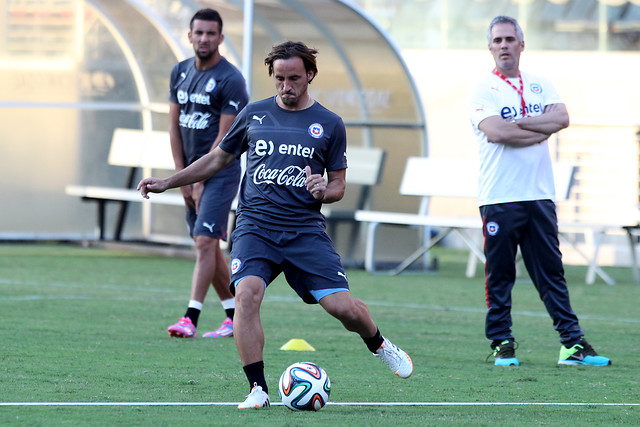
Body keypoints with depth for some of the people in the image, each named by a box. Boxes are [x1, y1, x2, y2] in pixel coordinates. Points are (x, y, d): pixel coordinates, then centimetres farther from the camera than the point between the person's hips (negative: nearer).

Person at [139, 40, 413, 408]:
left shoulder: (329, 125, 6)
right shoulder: (254, 115, 9)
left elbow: (339, 185, 11)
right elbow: (219, 159, 21)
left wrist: (324, 191, -13)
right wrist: (167, 183, 18)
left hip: (306, 230, 0)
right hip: (256, 226, 1)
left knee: (343, 306, -10)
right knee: (247, 292, -26)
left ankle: (378, 345, 26)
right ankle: (258, 389, -17)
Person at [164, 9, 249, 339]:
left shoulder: (230, 80, -13)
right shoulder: (180, 72, 8)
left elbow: (224, 138, -14)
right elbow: (174, 126, 9)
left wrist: (200, 181, -14)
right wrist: (182, 176, 2)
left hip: (220, 172, -7)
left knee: (205, 242, -14)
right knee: (208, 246, 8)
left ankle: (190, 318, -18)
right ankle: (235, 317, 15)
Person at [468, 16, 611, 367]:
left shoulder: (540, 86, 14)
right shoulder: (482, 90, 0)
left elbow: (562, 118, -5)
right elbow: (495, 132, -17)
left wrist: (517, 123, -12)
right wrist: (541, 130, -8)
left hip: (539, 195, 4)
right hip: (499, 198, -4)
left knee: (552, 272, 5)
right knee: (499, 276, 0)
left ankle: (572, 344, 5)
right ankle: (501, 344, 8)